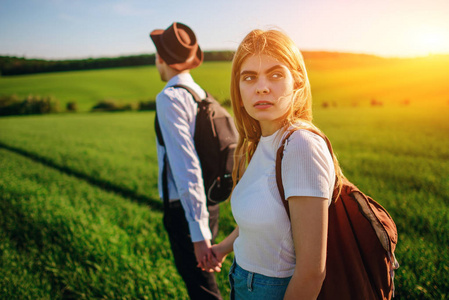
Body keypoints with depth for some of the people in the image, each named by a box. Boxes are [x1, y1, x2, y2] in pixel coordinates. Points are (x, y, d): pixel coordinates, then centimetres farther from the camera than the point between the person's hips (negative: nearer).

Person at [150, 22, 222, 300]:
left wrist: (199, 232, -24)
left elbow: (186, 166, -24)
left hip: (187, 210, -8)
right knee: (196, 277, 22)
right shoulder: (201, 94, 8)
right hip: (209, 204, 8)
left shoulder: (170, 97, -17)